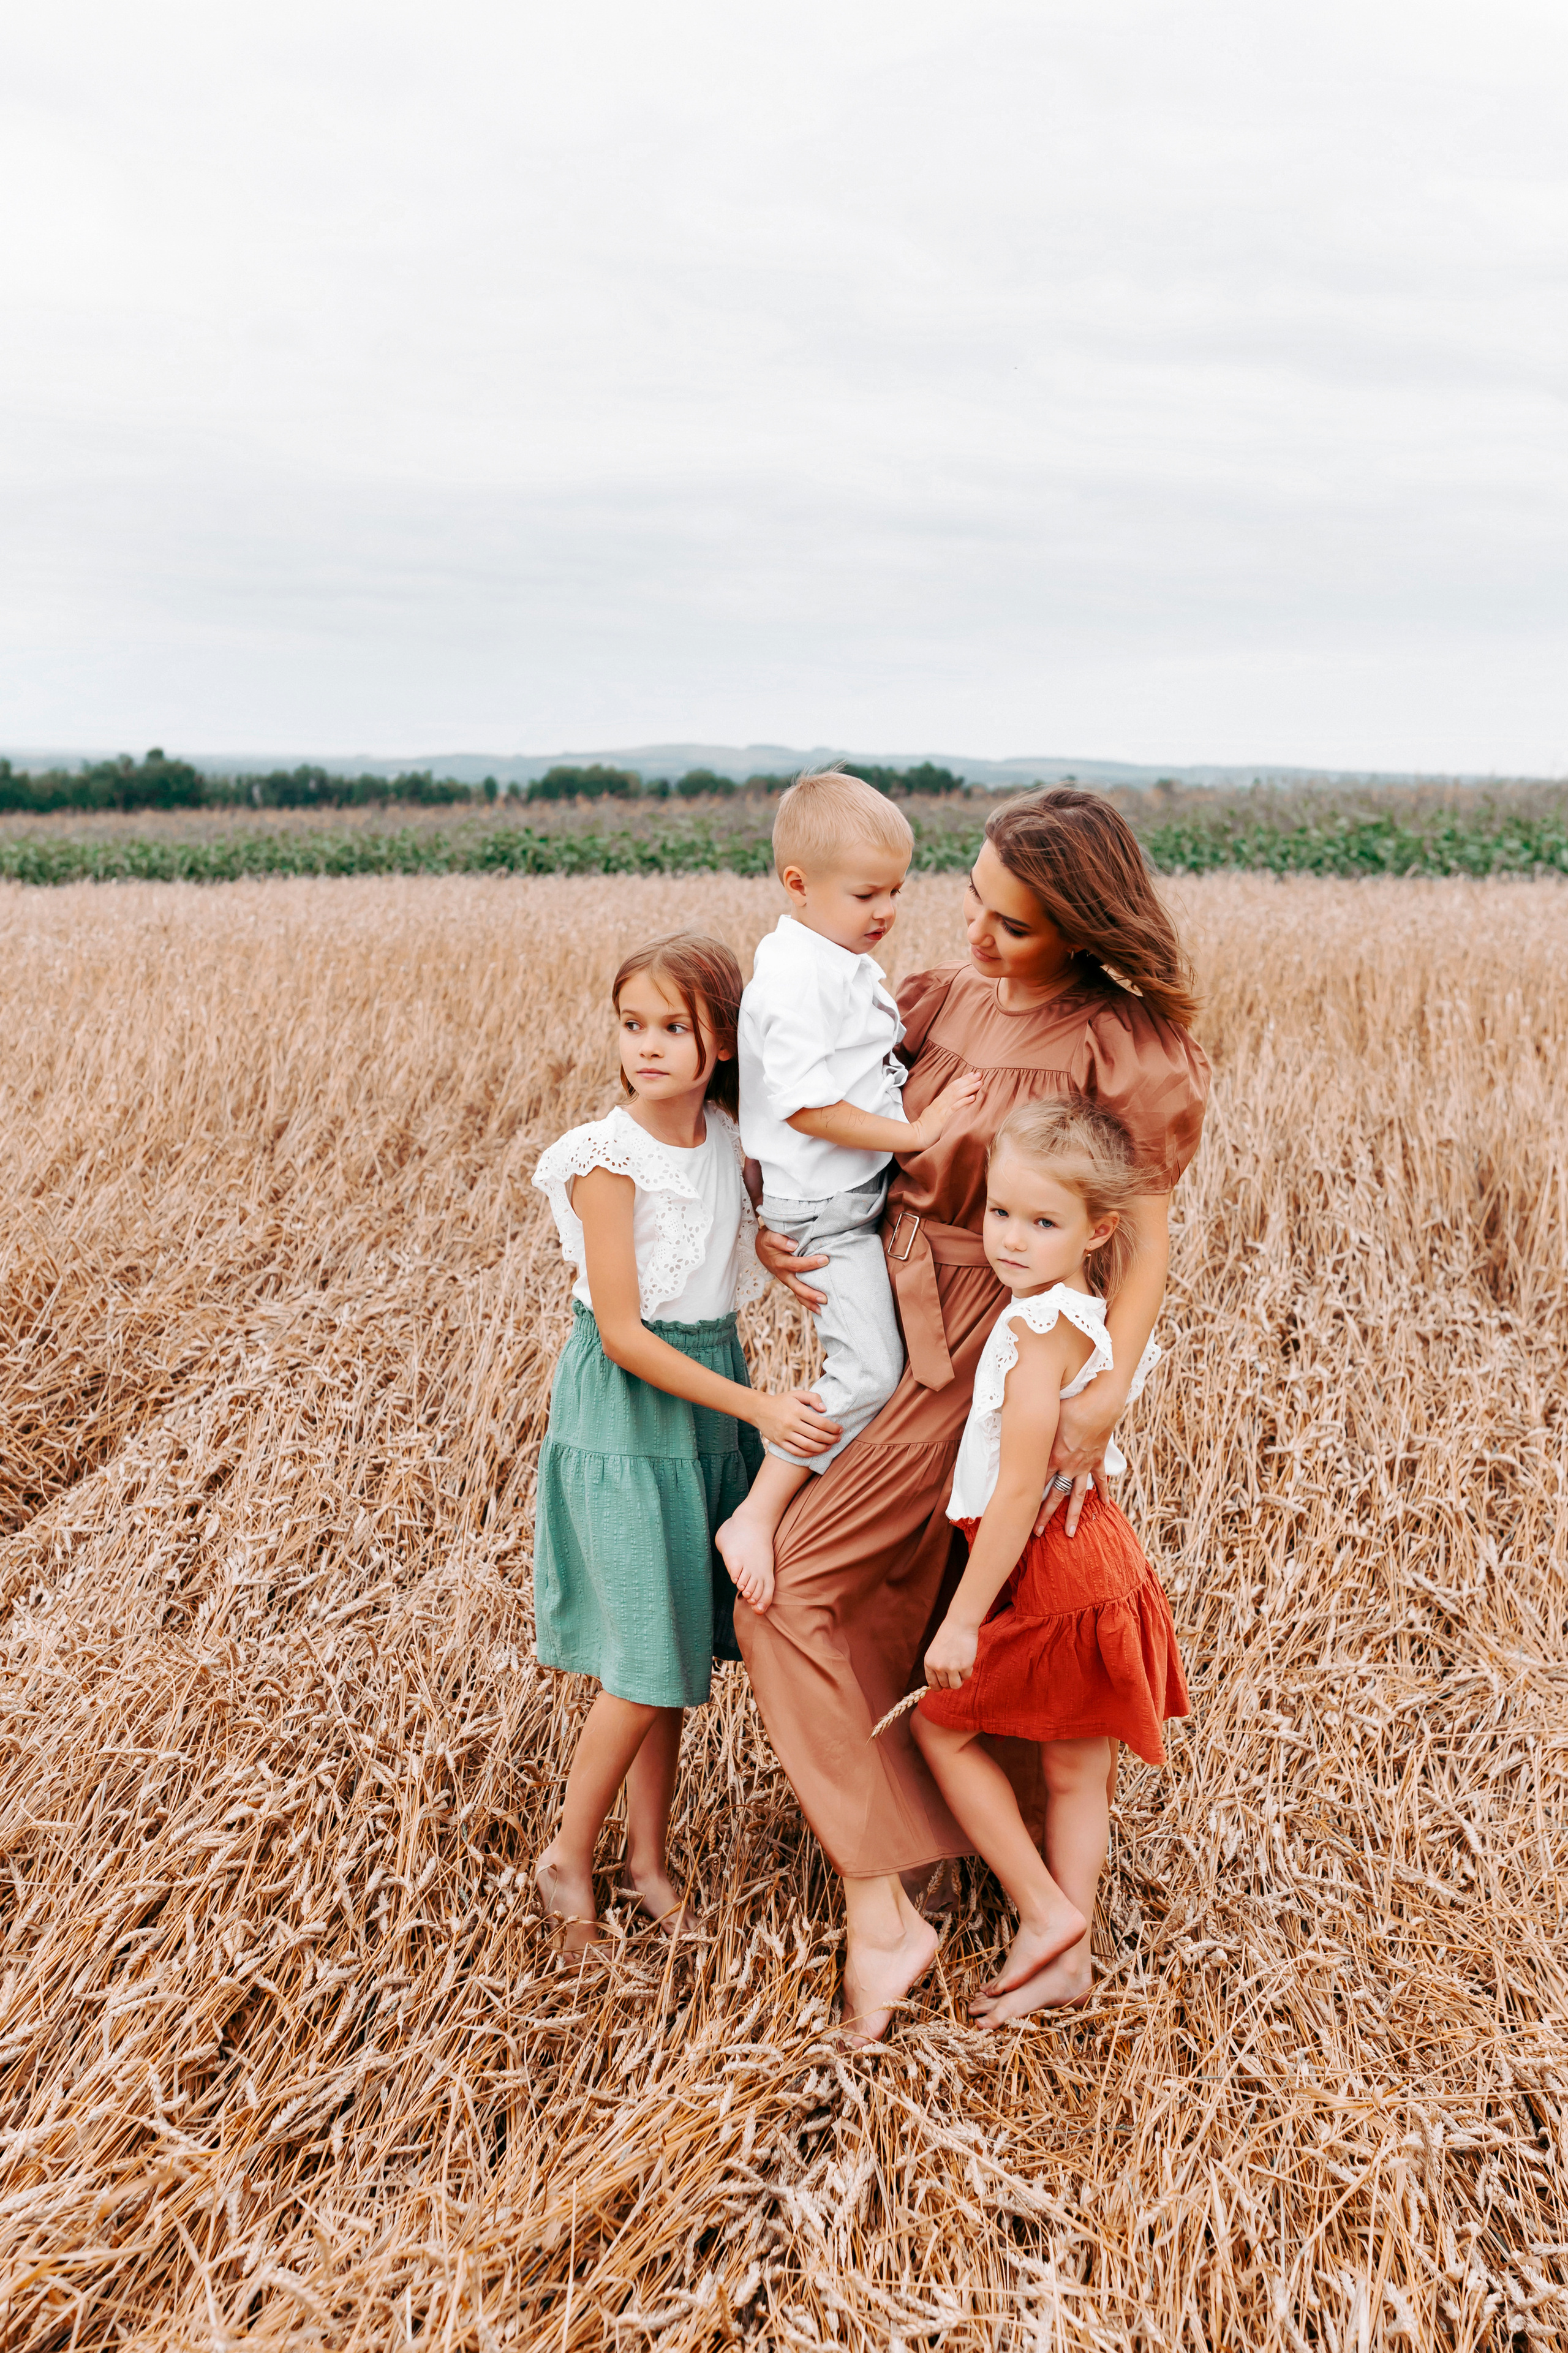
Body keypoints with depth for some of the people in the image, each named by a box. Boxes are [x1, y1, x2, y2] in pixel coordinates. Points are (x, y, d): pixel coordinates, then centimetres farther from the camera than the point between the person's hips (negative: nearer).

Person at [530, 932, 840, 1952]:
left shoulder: (731, 1142, -1)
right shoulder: (609, 1159, -17)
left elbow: (754, 1241, 16)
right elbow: (621, 1333, -19)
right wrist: (757, 1407, -23)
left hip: (713, 1395, 6)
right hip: (624, 1410, -5)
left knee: (679, 1646, 12)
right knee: (650, 1657, -3)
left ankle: (649, 1860, 27)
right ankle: (569, 1856, 18)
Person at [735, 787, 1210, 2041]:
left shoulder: (1120, 1044, -16)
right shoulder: (944, 1000, 3)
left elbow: (1148, 1231, -16)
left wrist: (1106, 1396, -26)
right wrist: (770, 1219, -4)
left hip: (988, 1354, -7)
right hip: (900, 1323, 7)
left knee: (794, 1586, -8)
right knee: (913, 1600, 21)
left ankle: (880, 1903, 2)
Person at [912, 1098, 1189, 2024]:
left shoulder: (1044, 1327, -23)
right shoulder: (1089, 1316, 5)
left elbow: (1019, 1493, -24)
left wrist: (962, 1619, -18)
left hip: (1054, 1568, -9)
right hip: (1096, 1557, 9)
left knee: (940, 1723, 9)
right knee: (1074, 1771, 15)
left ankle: (1046, 1913, 13)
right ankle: (1070, 1962, 26)